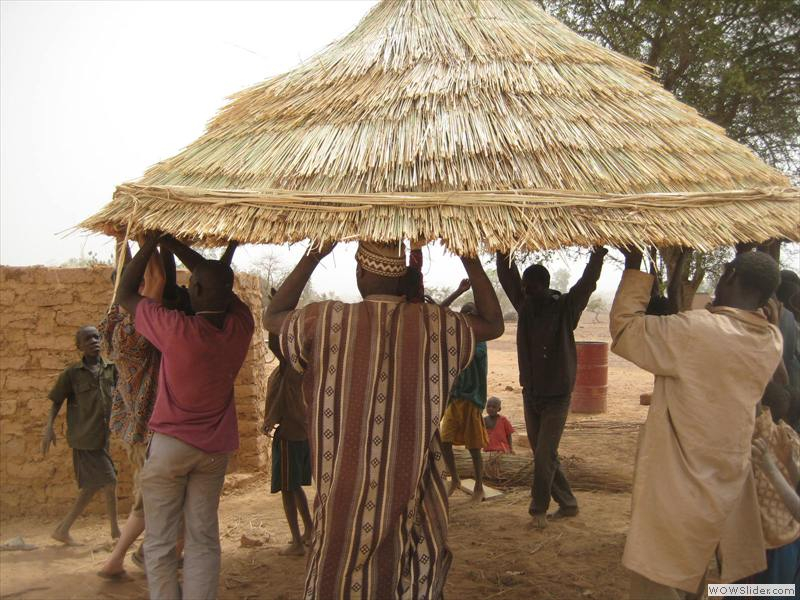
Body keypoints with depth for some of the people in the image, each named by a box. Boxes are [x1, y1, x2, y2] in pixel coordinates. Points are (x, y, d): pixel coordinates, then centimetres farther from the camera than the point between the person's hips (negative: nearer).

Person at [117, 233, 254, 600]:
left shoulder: (177, 329, -21)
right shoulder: (240, 326, -9)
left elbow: (125, 295, -6)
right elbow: (218, 281, 9)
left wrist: (151, 243, 1)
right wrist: (171, 243, 12)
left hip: (170, 444, -4)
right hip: (215, 449, 4)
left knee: (159, 542, 7)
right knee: (203, 539, 10)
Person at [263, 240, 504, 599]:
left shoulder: (327, 321, -10)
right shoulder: (433, 324, -7)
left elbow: (272, 317, 10)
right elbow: (494, 324, 11)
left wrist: (314, 255, 8)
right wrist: (470, 260, 9)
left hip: (346, 493, -1)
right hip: (412, 496, 1)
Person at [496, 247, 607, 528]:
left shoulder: (565, 308, -10)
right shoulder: (525, 305, 2)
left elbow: (587, 282, -22)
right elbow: (508, 277, -1)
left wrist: (598, 254, -36)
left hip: (557, 396, -5)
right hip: (531, 394, 5)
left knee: (545, 455, -7)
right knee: (542, 454, 11)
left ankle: (539, 509, 8)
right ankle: (567, 503, 25)